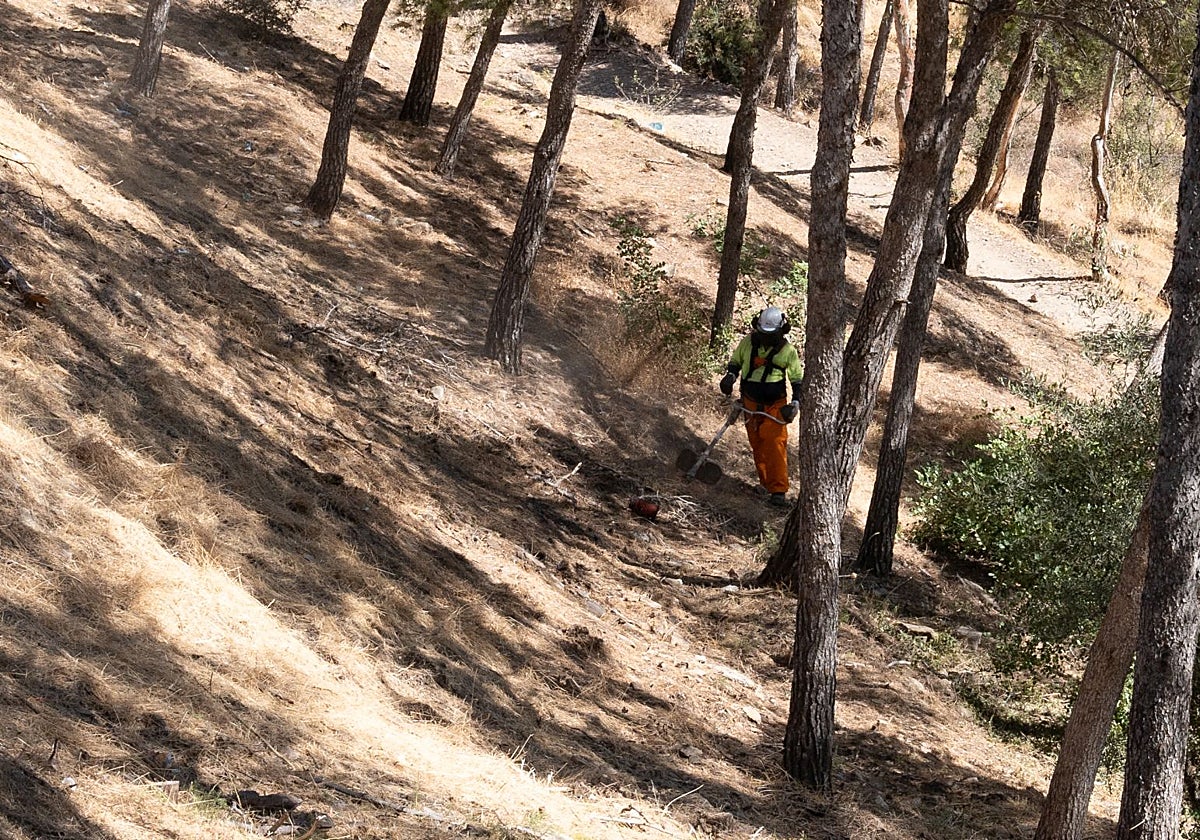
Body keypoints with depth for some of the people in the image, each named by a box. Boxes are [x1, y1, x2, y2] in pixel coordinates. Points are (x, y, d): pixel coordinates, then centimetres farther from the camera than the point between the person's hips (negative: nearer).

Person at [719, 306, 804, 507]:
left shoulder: (787, 351, -6)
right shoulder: (748, 343, -1)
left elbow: (798, 378, 3)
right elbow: (735, 361, 18)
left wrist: (795, 403, -7)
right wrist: (730, 375, -3)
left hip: (774, 405, -3)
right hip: (751, 404, 4)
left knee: (775, 444, -15)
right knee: (757, 445, 5)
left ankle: (778, 490, -16)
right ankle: (767, 484, 13)